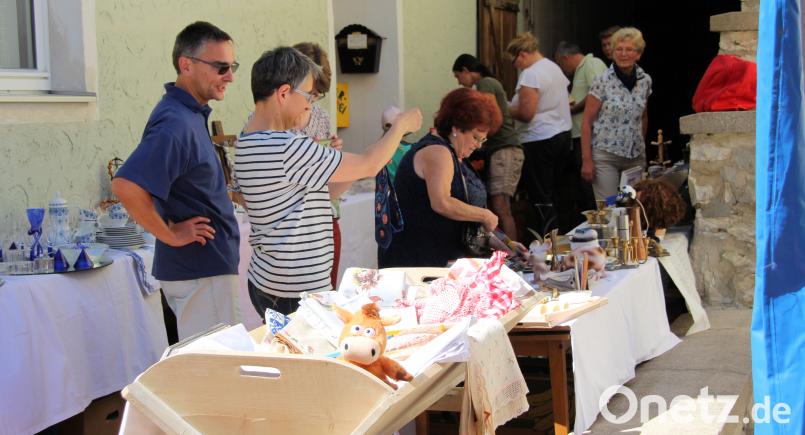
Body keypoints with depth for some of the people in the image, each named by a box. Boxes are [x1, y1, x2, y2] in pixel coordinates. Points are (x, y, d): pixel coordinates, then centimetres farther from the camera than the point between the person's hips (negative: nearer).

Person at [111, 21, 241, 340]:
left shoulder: (189, 114, 10)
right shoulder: (176, 123, -22)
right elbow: (126, 186, -32)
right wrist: (170, 235, -21)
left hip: (206, 265, 10)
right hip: (200, 269, -10)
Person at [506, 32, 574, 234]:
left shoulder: (530, 74, -16)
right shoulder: (555, 67, 13)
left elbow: (526, 113, -21)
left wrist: (506, 109, -3)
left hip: (540, 141, -10)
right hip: (563, 133, 10)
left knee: (541, 199, -6)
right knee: (559, 194, 15)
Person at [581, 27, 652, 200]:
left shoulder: (645, 80, 7)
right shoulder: (603, 81, -6)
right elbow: (587, 122, -5)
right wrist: (586, 160, -10)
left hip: (636, 157, 4)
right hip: (605, 155, -4)